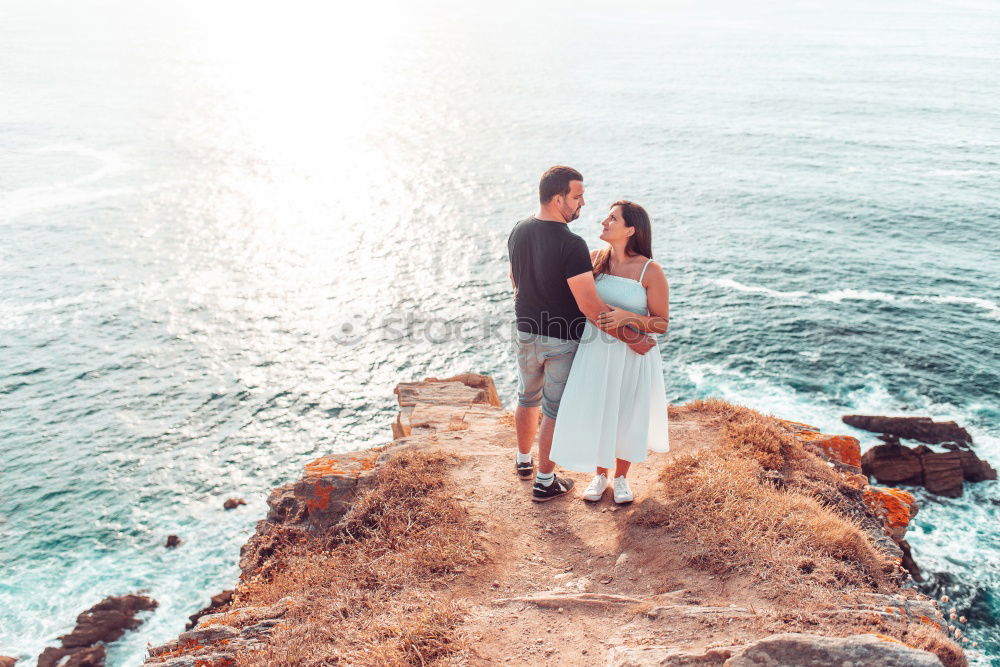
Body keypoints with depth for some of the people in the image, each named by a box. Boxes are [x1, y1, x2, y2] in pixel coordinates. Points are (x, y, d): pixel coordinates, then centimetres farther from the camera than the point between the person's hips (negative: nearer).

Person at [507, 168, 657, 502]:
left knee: (528, 399, 26)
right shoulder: (571, 245, -27)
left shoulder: (518, 232, -5)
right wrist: (632, 339, -21)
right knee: (555, 411, 10)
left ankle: (523, 460, 45)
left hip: (527, 333, 6)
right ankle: (545, 481, 22)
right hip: (563, 340, -6)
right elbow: (591, 308, -29)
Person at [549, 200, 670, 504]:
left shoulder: (650, 271, -14)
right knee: (594, 414, 11)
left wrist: (628, 317, -26)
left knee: (627, 417, 13)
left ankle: (621, 478, 37)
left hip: (632, 356, -3)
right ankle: (600, 475, 36)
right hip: (595, 353, 3)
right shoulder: (594, 259, -3)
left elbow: (661, 323, -11)